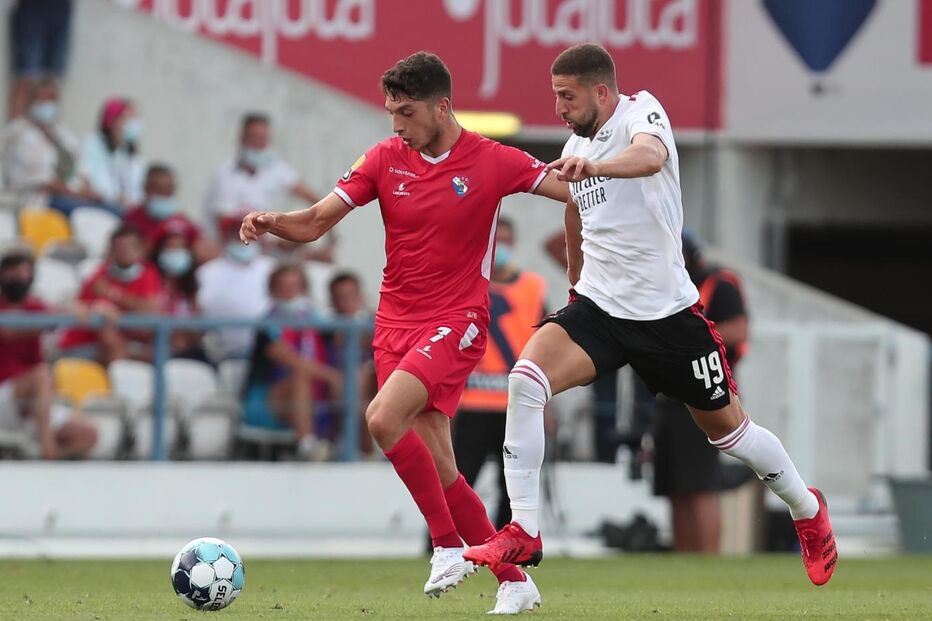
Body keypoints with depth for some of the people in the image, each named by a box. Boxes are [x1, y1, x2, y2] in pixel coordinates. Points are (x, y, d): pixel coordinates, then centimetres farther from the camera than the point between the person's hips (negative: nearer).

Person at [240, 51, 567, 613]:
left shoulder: (492, 162, -5)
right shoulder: (385, 159, 3)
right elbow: (315, 222, 2)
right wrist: (270, 223, -18)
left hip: (456, 323, -5)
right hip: (395, 324, 5)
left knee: (384, 418, -26)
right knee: (439, 468, 1)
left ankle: (449, 544, -13)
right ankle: (514, 581, 12)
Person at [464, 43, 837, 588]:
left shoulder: (641, 111, -15)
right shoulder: (578, 143, 6)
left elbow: (651, 155, -41)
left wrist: (594, 166, -61)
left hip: (667, 312, -5)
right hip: (599, 307, 5)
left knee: (728, 428, 9)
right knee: (526, 380, -22)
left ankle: (808, 509, 38)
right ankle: (523, 534, -19)